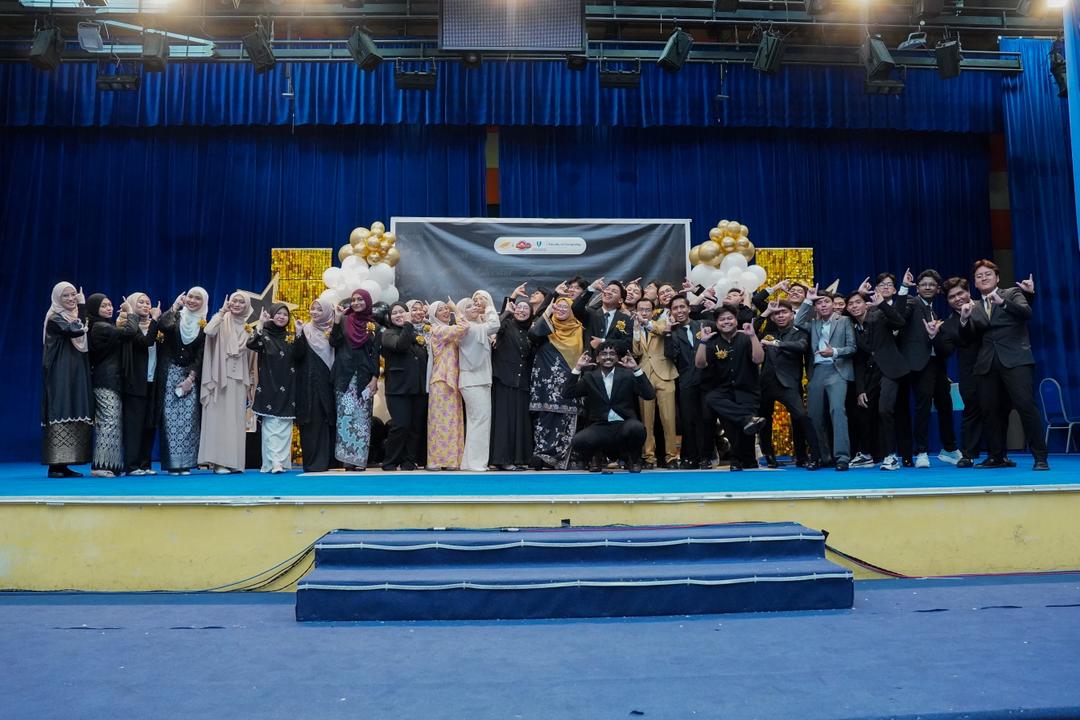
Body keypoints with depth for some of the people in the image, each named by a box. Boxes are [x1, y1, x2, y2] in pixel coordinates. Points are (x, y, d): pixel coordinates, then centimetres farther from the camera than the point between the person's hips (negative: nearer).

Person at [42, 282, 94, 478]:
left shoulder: (75, 318, 19)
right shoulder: (55, 319, -4)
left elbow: (85, 342, 16)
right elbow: (76, 331, -21)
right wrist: (83, 306, -12)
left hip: (77, 374, 8)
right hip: (60, 374, -8)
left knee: (75, 415, 3)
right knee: (60, 413, -12)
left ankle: (64, 464, 6)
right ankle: (55, 465, -11)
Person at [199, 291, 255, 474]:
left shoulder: (249, 327, 10)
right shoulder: (222, 322, 1)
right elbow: (209, 331, -22)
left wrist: (251, 384, 12)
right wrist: (222, 311, -13)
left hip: (240, 380, 3)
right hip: (221, 377, -3)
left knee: (237, 420, 4)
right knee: (219, 418, -5)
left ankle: (234, 461, 9)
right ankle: (219, 461, -3)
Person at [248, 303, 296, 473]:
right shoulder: (264, 334, 2)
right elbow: (251, 345, -19)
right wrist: (260, 323, -21)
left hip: (286, 389, 4)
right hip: (269, 388, -3)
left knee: (285, 427, 2)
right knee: (270, 426, -7)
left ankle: (283, 461, 5)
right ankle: (274, 463, -10)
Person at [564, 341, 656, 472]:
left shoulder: (627, 374, 6)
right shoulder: (589, 377, 11)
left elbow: (649, 395, -5)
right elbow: (567, 394, 0)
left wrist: (636, 369, -13)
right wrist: (577, 368, -6)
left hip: (624, 426, 0)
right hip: (600, 428, 1)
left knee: (637, 428, -35)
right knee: (578, 441, -28)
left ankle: (633, 458, 0)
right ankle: (594, 456, 10)